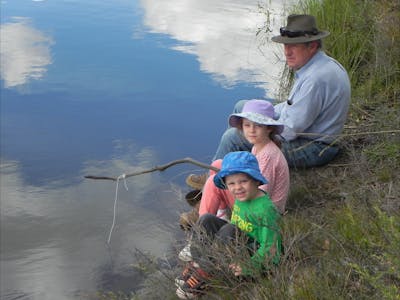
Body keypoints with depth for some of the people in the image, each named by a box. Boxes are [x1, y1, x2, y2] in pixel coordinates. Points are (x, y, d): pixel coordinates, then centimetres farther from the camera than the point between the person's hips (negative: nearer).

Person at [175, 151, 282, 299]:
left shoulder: (266, 209, -25)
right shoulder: (241, 197, -1)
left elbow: (270, 247, -25)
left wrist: (249, 266, -31)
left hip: (257, 253, -8)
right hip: (239, 242, 8)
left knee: (229, 231, -33)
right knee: (207, 219, -7)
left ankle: (202, 275, -24)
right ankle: (195, 265, -12)